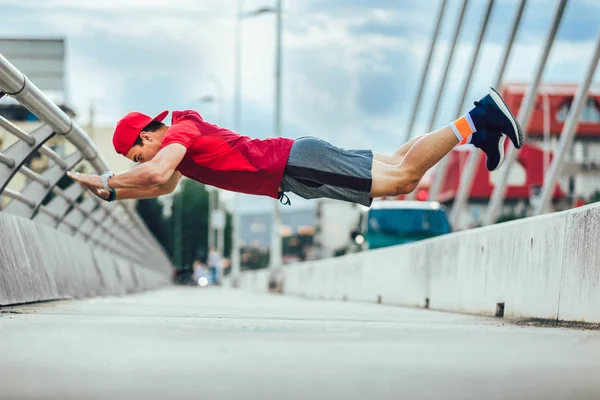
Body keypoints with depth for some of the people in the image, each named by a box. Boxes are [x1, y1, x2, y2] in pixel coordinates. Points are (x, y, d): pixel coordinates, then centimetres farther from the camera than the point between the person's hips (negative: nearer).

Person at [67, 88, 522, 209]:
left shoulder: (178, 132, -11)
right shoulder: (182, 135, 16)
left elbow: (157, 172, -30)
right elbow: (167, 186, 28)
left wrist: (106, 180, -16)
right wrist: (112, 193, 19)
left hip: (295, 165, -9)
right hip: (291, 166, 9)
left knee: (403, 176, -14)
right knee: (395, 168, 13)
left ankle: (477, 120, -13)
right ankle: (480, 132, 15)